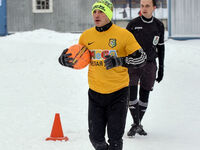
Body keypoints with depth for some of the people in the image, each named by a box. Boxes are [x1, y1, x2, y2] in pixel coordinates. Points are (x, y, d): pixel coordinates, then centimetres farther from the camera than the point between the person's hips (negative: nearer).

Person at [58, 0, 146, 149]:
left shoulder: (123, 35, -9)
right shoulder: (86, 36, 2)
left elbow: (141, 58, -7)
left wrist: (119, 61, -22)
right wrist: (65, 60, -6)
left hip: (118, 92, -3)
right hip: (95, 93, 3)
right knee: (96, 137, 6)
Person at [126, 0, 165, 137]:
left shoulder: (159, 26, 5)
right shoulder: (133, 24, -2)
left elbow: (161, 47, 12)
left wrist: (161, 68, 10)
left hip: (150, 64, 2)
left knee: (144, 95, 7)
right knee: (131, 94, -13)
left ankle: (139, 125, 19)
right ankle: (136, 124, -7)